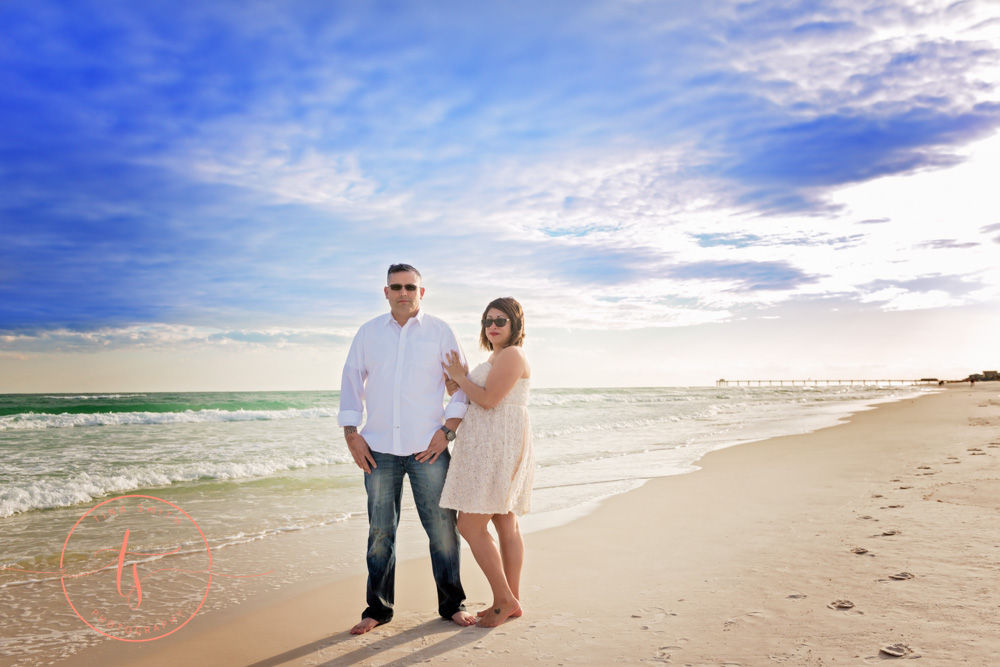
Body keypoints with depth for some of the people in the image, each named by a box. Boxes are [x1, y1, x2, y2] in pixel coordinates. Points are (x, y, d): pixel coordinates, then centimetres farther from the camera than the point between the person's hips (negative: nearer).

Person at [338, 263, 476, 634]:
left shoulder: (439, 332, 3)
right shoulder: (368, 333, 9)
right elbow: (351, 381, 11)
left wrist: (448, 429, -7)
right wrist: (351, 433, 2)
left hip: (427, 448, -2)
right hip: (379, 449, 2)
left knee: (442, 527, 2)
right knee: (380, 531, 8)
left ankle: (452, 604, 18)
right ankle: (378, 609, 20)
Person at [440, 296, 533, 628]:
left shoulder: (512, 355, -13)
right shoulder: (496, 358, 19)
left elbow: (488, 399, -19)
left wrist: (459, 376, -5)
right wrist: (458, 383, 10)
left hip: (498, 448, -11)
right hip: (491, 449, 11)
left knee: (470, 525, -9)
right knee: (505, 525, 11)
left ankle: (504, 599, 0)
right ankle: (511, 602, 18)